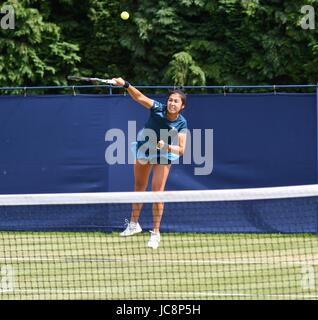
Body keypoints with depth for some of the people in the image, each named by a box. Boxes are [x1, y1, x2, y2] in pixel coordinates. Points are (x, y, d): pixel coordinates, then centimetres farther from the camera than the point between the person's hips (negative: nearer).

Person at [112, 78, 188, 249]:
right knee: (139, 188, 17)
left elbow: (181, 150, -23)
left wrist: (166, 146, -40)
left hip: (163, 156, -2)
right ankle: (133, 224, 35)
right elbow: (139, 97, -31)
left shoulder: (181, 124, -22)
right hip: (143, 149, 2)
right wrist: (126, 85, -46)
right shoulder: (158, 108, -22)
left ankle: (155, 233, 3)